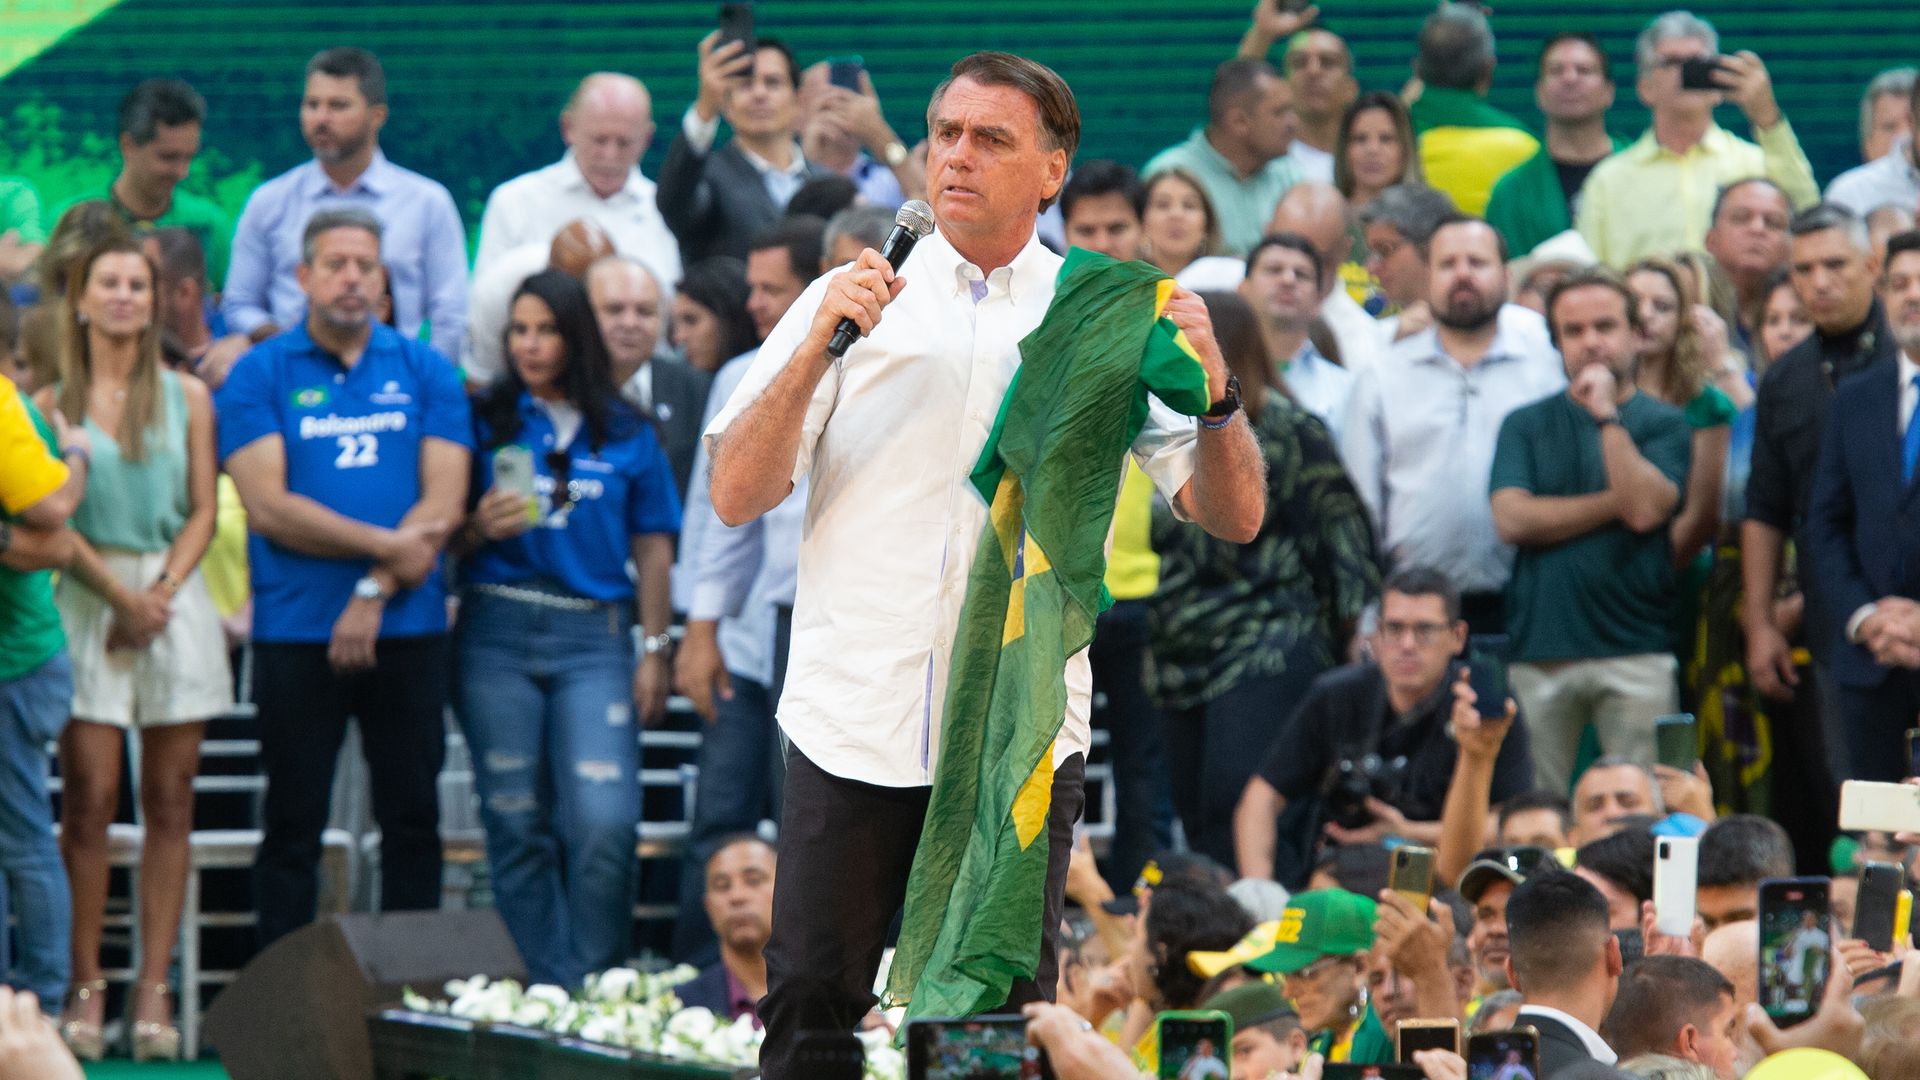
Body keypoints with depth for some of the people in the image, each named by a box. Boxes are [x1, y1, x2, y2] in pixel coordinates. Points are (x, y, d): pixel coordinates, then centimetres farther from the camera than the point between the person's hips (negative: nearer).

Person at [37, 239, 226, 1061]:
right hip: (87, 601, -2)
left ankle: (153, 989, 1)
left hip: (175, 599, 2)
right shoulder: (54, 401, 4)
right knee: (90, 799, -7)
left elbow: (202, 513, 7)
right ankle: (85, 986, -3)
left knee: (169, 801, -1)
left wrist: (162, 592, -7)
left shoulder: (188, 398, 10)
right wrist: (120, 594, -9)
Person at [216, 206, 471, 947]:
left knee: (413, 818, 4)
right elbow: (269, 507, -8)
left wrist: (375, 592, -12)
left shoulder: (424, 372, 8)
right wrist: (389, 543, -11)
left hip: (408, 628, 2)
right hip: (297, 631, -2)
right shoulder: (259, 376, 2)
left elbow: (443, 505, 0)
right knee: (293, 826, 2)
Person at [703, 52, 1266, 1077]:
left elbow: (1233, 515, 3)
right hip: (852, 725, 0)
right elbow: (736, 495, 1)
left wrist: (1211, 388, -16)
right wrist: (818, 350, -12)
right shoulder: (852, 299, 8)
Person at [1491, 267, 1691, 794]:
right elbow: (1512, 518, -2)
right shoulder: (1526, 425, 13)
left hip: (1636, 651, -1)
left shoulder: (1663, 424, 7)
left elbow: (1646, 509, -10)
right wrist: (1616, 505, -4)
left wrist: (1607, 415, -7)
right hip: (1539, 648, 1)